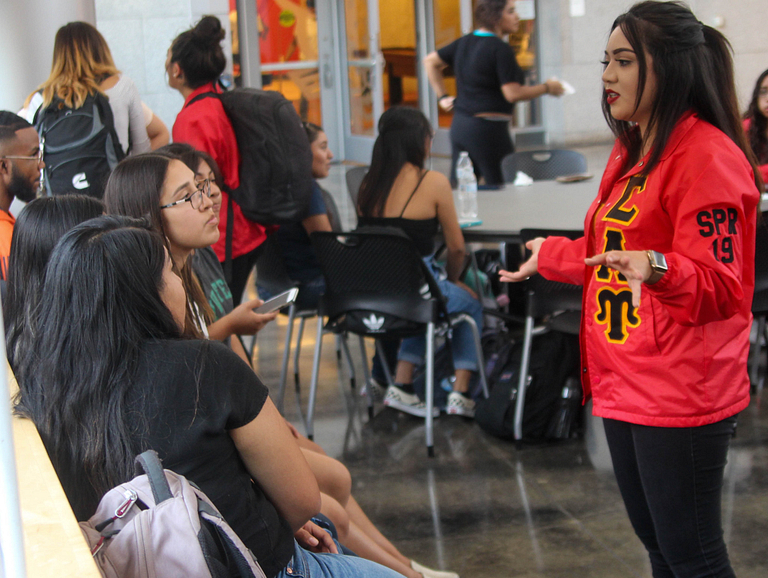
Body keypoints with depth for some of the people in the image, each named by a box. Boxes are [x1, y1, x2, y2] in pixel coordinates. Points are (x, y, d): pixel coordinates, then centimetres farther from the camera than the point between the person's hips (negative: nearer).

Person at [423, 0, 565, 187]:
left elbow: (430, 61, 23)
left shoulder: (464, 43, 12)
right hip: (488, 128, -8)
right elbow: (513, 93, -16)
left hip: (459, 125, 8)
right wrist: (547, 88, -3)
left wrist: (443, 96, 20)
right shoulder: (500, 49, -12)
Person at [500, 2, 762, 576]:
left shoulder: (708, 157, -17)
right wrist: (549, 255, 34)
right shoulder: (631, 152, 14)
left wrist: (655, 266, -38)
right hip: (624, 384, 10)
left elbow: (719, 286, -21)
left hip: (679, 395, -10)